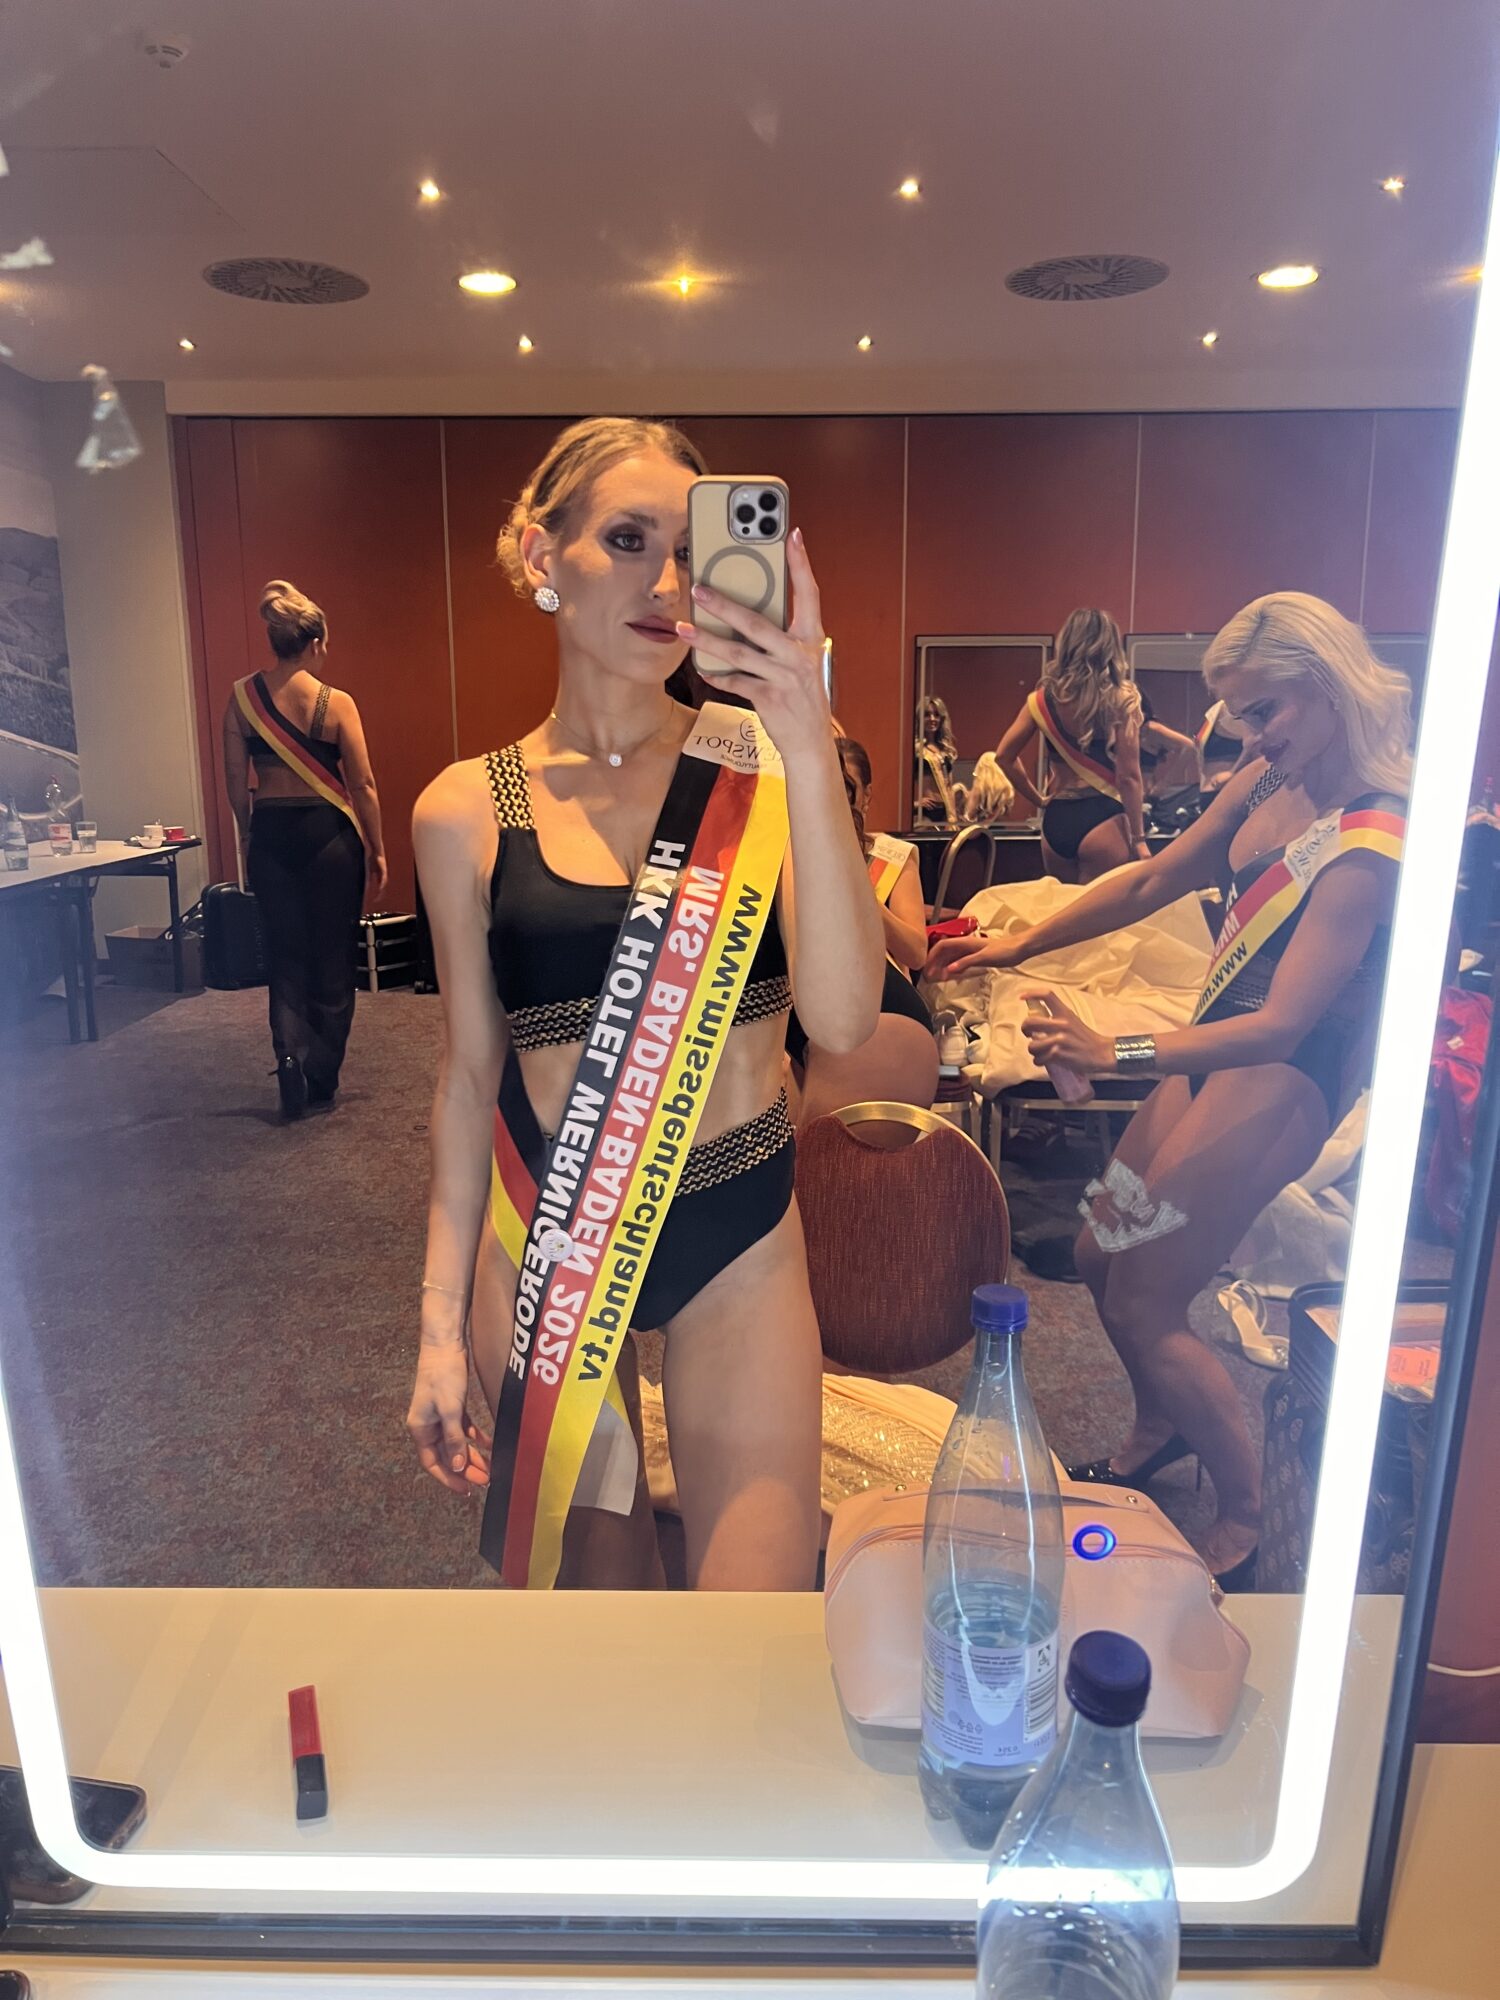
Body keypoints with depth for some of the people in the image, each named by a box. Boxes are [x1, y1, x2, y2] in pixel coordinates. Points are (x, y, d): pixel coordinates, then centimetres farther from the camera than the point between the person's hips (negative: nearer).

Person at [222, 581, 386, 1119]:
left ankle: (290, 1053, -7)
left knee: (285, 955, 14)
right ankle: (321, 1083, 15)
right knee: (331, 959, 9)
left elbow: (236, 782, 4)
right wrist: (377, 851, 3)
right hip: (327, 834, -3)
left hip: (270, 834, 3)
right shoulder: (337, 703, -10)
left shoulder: (241, 698, 0)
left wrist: (250, 838, 17)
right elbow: (363, 785, -8)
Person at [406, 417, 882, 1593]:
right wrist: (443, 1318, 5)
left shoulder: (758, 760, -6)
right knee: (591, 1577, 17)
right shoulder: (466, 810, -2)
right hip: (542, 1240, 1)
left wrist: (811, 751, -28)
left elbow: (844, 1020, -19)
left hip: (737, 1237, -1)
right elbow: (471, 1073, 3)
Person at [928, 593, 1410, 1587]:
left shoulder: (1369, 845, -23)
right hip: (1215, 1051, 8)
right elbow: (1152, 882, 11)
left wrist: (1116, 1053, -35)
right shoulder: (1268, 783, 2)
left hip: (1280, 1083, -8)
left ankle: (1247, 1519, 19)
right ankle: (1161, 1424, 44)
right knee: (1100, 1258, 16)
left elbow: (1282, 1025, -28)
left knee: (1142, 1303, -3)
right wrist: (1017, 944, 8)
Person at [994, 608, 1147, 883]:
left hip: (1055, 820, 4)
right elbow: (1129, 775, -8)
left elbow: (1005, 757, 6)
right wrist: (1138, 839, -4)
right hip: (1103, 819, -4)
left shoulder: (1044, 698, 7)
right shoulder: (1121, 698, -4)